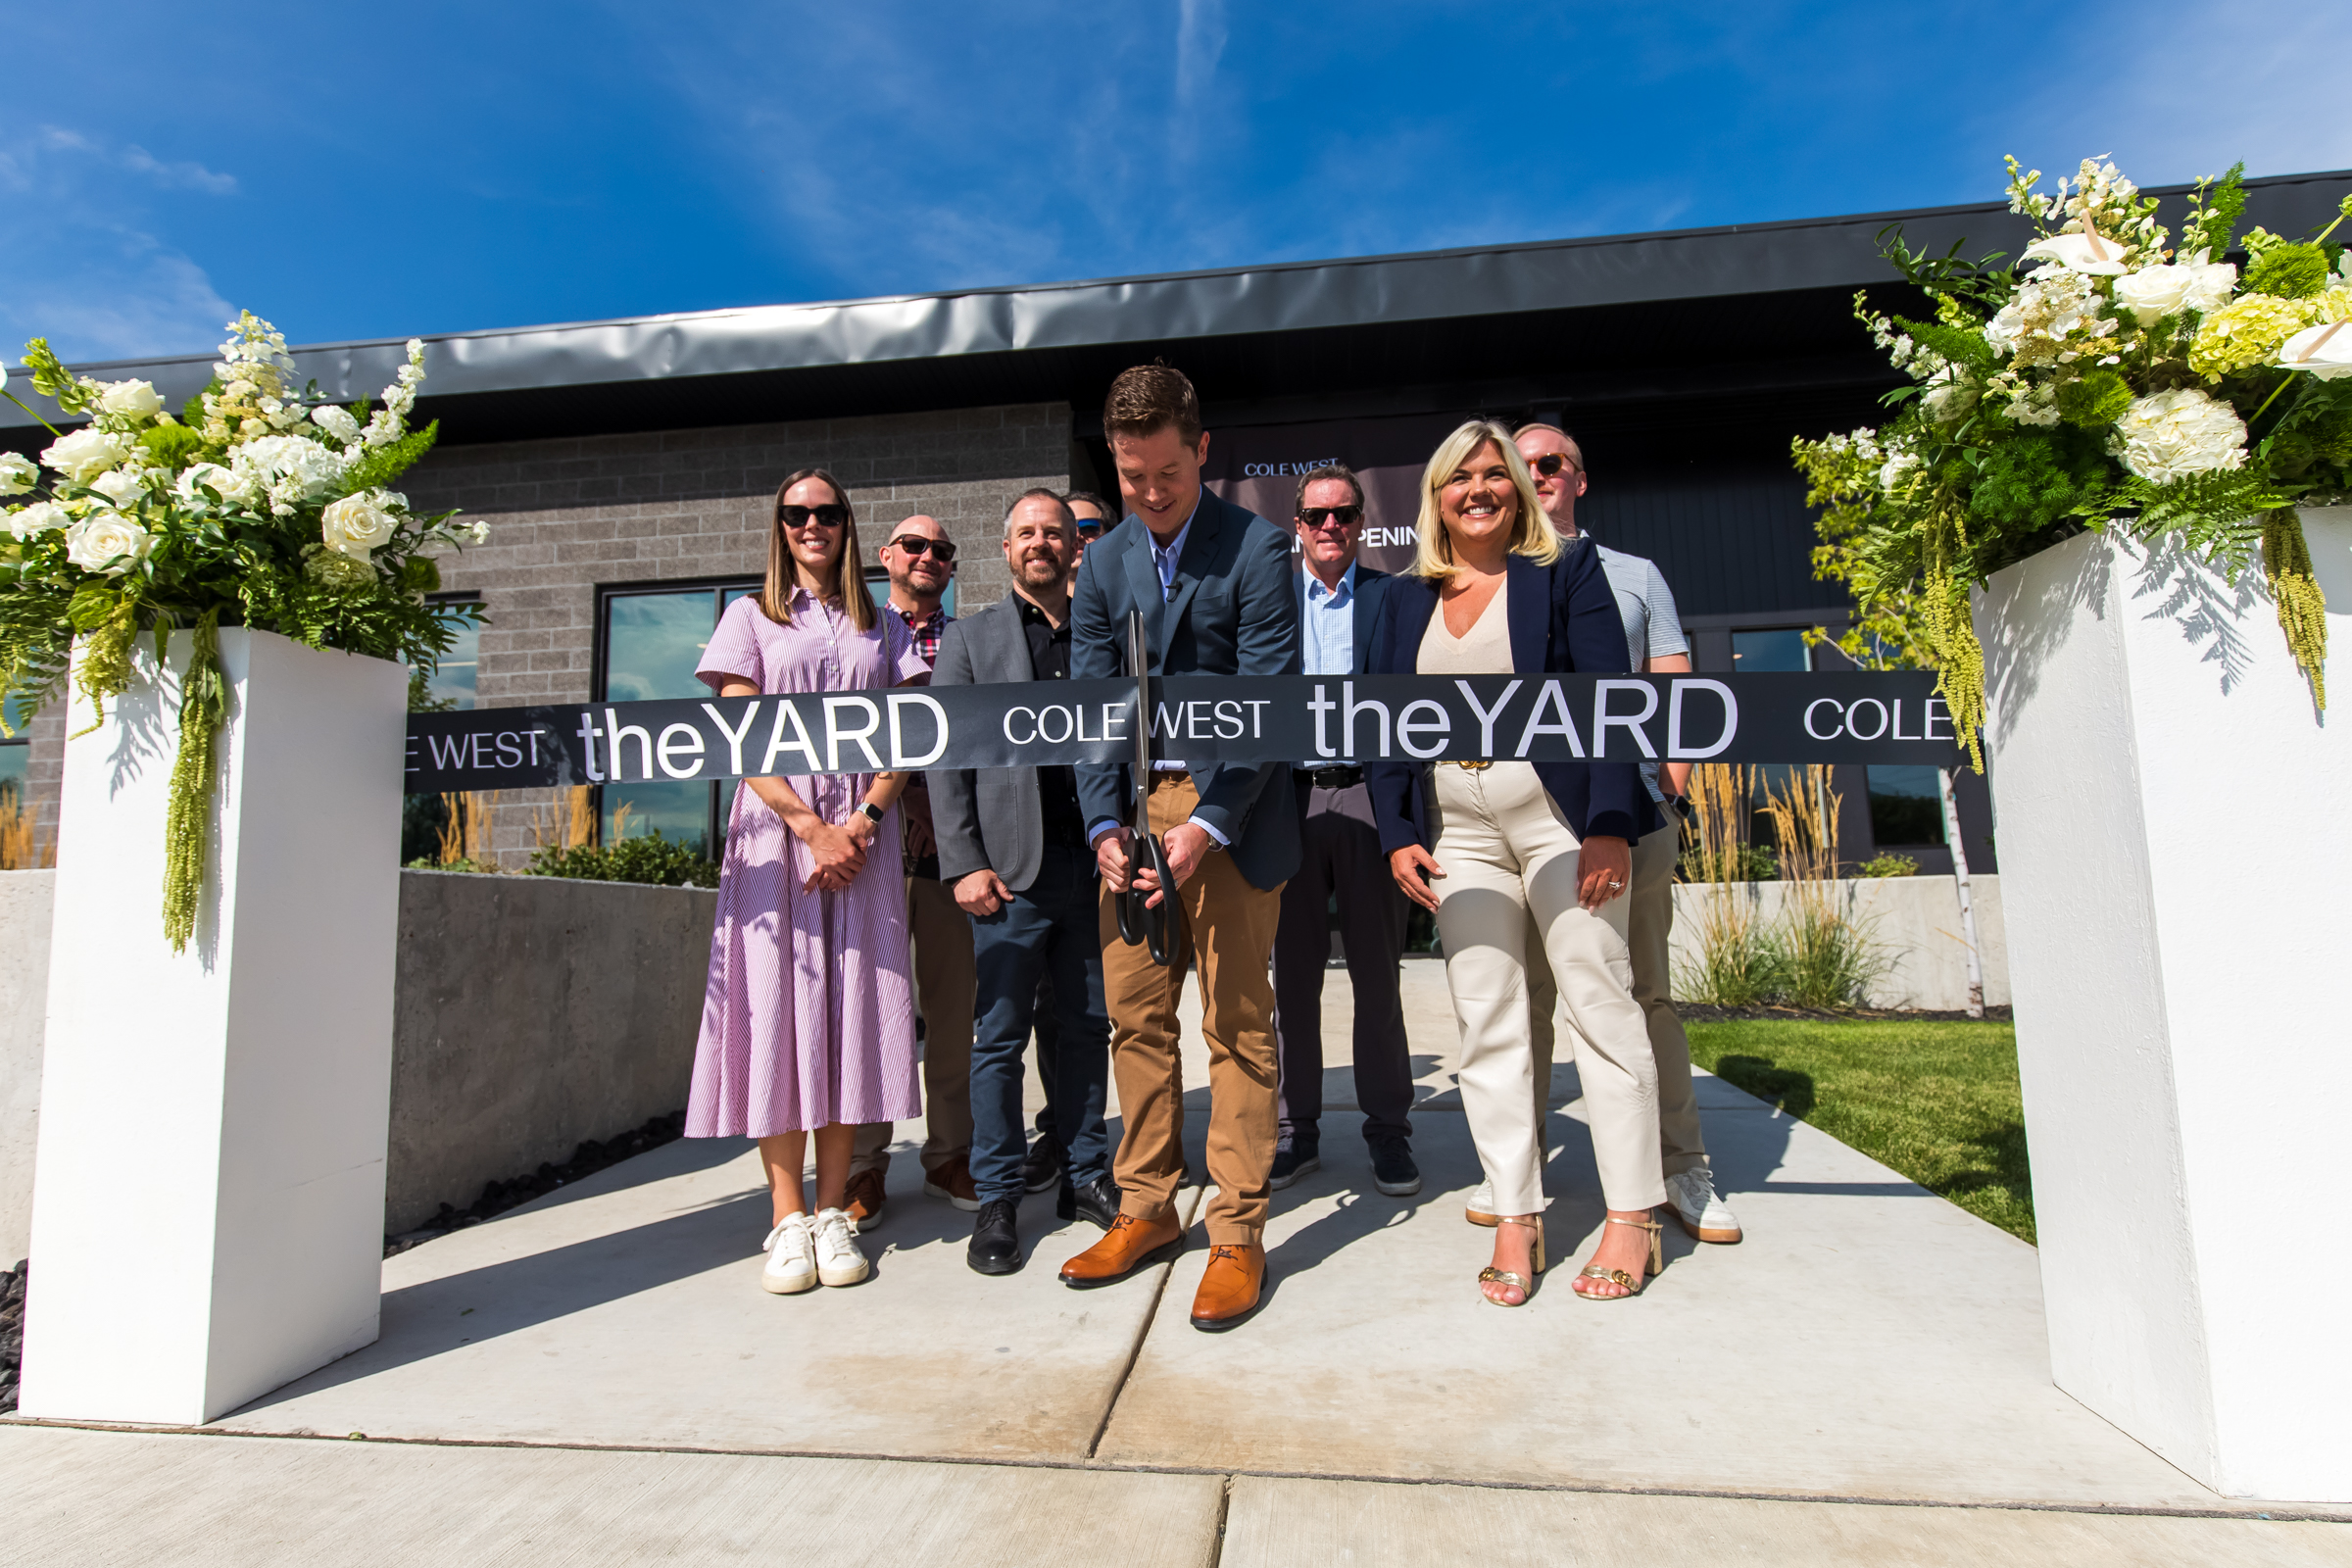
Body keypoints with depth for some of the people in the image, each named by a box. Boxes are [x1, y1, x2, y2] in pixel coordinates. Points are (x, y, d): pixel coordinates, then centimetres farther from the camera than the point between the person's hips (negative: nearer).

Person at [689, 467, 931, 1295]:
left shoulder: (884, 628, 15)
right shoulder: (751, 617, 10)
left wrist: (864, 820, -9)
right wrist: (811, 828, -11)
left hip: (864, 837, 2)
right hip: (775, 832, -1)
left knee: (852, 1009, -1)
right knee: (777, 1008, -4)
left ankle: (833, 1211, 7)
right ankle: (788, 1218, 3)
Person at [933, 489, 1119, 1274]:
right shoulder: (969, 638, 8)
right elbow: (946, 761, 2)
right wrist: (964, 864, -8)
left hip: (1094, 861, 2)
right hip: (1012, 868, -2)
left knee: (1088, 1027, 10)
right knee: (1000, 1036, 3)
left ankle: (1086, 1176, 24)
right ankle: (998, 1200, 14)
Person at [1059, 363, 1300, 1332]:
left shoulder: (1256, 550, -5)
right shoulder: (1102, 564, 11)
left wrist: (1206, 825, -20)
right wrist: (1106, 826, -8)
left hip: (1229, 810, -5)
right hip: (1134, 807, 5)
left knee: (1237, 1024, 1)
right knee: (1135, 1017, 8)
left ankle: (1238, 1233, 13)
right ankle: (1146, 1212, 23)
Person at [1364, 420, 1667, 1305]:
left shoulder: (1565, 573, 3)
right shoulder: (1407, 599, 14)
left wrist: (1610, 825, -14)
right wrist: (1397, 834, 1)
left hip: (1562, 820, -3)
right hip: (1458, 832, 3)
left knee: (1602, 1006, 0)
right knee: (1486, 1024, 3)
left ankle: (1632, 1215, 14)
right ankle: (1516, 1219, 13)